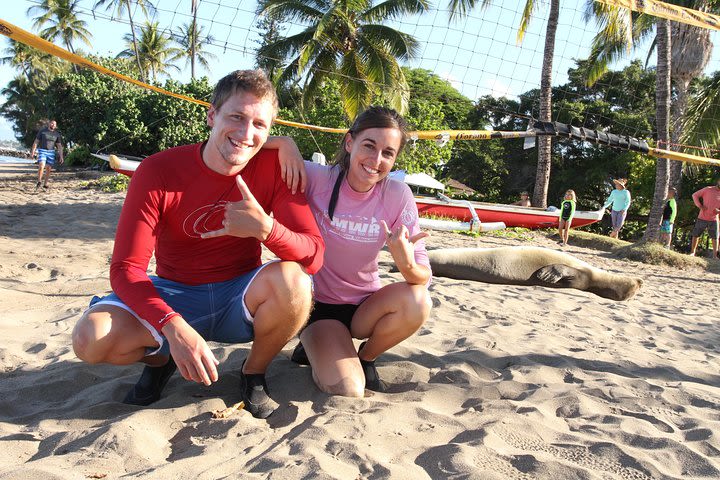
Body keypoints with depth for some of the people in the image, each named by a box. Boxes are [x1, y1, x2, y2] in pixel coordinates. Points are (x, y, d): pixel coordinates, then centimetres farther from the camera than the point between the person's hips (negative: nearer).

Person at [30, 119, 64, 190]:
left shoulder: (57, 134, 5)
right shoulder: (42, 131, -2)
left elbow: (59, 146, 7)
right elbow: (36, 142, 0)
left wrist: (61, 156, 0)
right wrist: (32, 152, -6)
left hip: (51, 152, 3)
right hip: (42, 151, -3)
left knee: (48, 169, 1)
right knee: (41, 166, -20)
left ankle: (45, 185, 11)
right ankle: (39, 182, -6)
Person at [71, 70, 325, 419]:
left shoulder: (274, 166, -12)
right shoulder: (158, 171, -14)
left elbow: (314, 255, -18)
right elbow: (125, 268, -19)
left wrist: (265, 227, -39)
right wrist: (173, 327, -36)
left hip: (239, 299, 0)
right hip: (174, 296, 0)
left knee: (292, 281, -33)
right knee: (90, 338, -26)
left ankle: (254, 372, -2)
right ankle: (158, 359, 11)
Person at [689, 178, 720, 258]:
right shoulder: (708, 189, -3)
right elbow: (695, 195, 2)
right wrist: (700, 206, -10)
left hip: (713, 220, 2)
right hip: (702, 218, -2)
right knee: (695, 235, 4)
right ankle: (692, 252, 16)